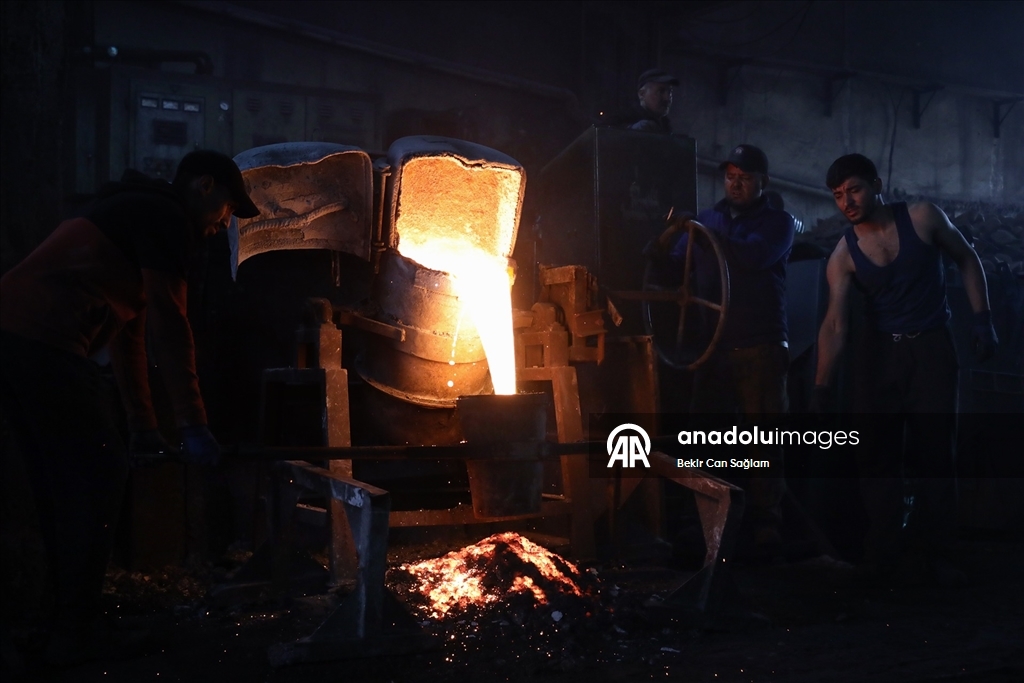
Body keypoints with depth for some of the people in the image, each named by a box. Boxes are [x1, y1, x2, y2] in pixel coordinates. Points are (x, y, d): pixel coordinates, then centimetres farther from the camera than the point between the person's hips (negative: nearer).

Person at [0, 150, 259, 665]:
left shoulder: (133, 212, 28)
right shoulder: (165, 216, -1)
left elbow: (128, 331, 29)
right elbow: (168, 324, -8)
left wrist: (143, 427, 30)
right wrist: (193, 426, -6)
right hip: (44, 343, -10)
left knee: (56, 478, 17)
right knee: (99, 475, -1)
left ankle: (68, 619, 26)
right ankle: (75, 633, 4)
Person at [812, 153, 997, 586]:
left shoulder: (923, 218, -9)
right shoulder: (843, 256, -8)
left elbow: (967, 259, 5)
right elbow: (835, 324, -16)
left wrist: (982, 318, -3)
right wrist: (822, 385, -27)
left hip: (932, 346, -1)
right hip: (882, 351, 2)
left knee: (934, 452, -4)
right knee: (880, 453, 1)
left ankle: (924, 555, 3)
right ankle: (885, 554, 11)